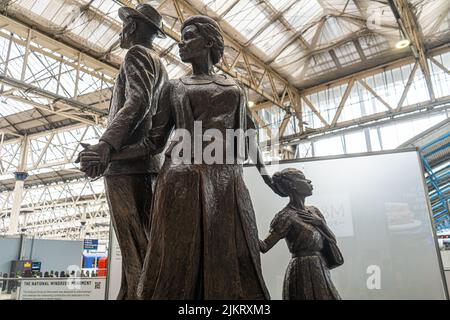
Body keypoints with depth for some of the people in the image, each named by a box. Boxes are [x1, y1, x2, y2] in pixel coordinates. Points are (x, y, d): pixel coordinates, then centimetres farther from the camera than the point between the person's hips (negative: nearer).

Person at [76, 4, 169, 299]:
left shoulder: (138, 53, 2)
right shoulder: (160, 67, 28)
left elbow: (137, 102, -17)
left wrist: (106, 144, -30)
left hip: (126, 161, -9)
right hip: (146, 161, 10)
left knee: (135, 248, -13)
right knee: (139, 246, 7)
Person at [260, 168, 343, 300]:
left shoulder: (313, 211, 8)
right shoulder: (287, 216, -15)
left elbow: (332, 239, 9)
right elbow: (265, 246, -19)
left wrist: (320, 222, -8)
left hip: (320, 269, 7)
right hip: (304, 273, -7)